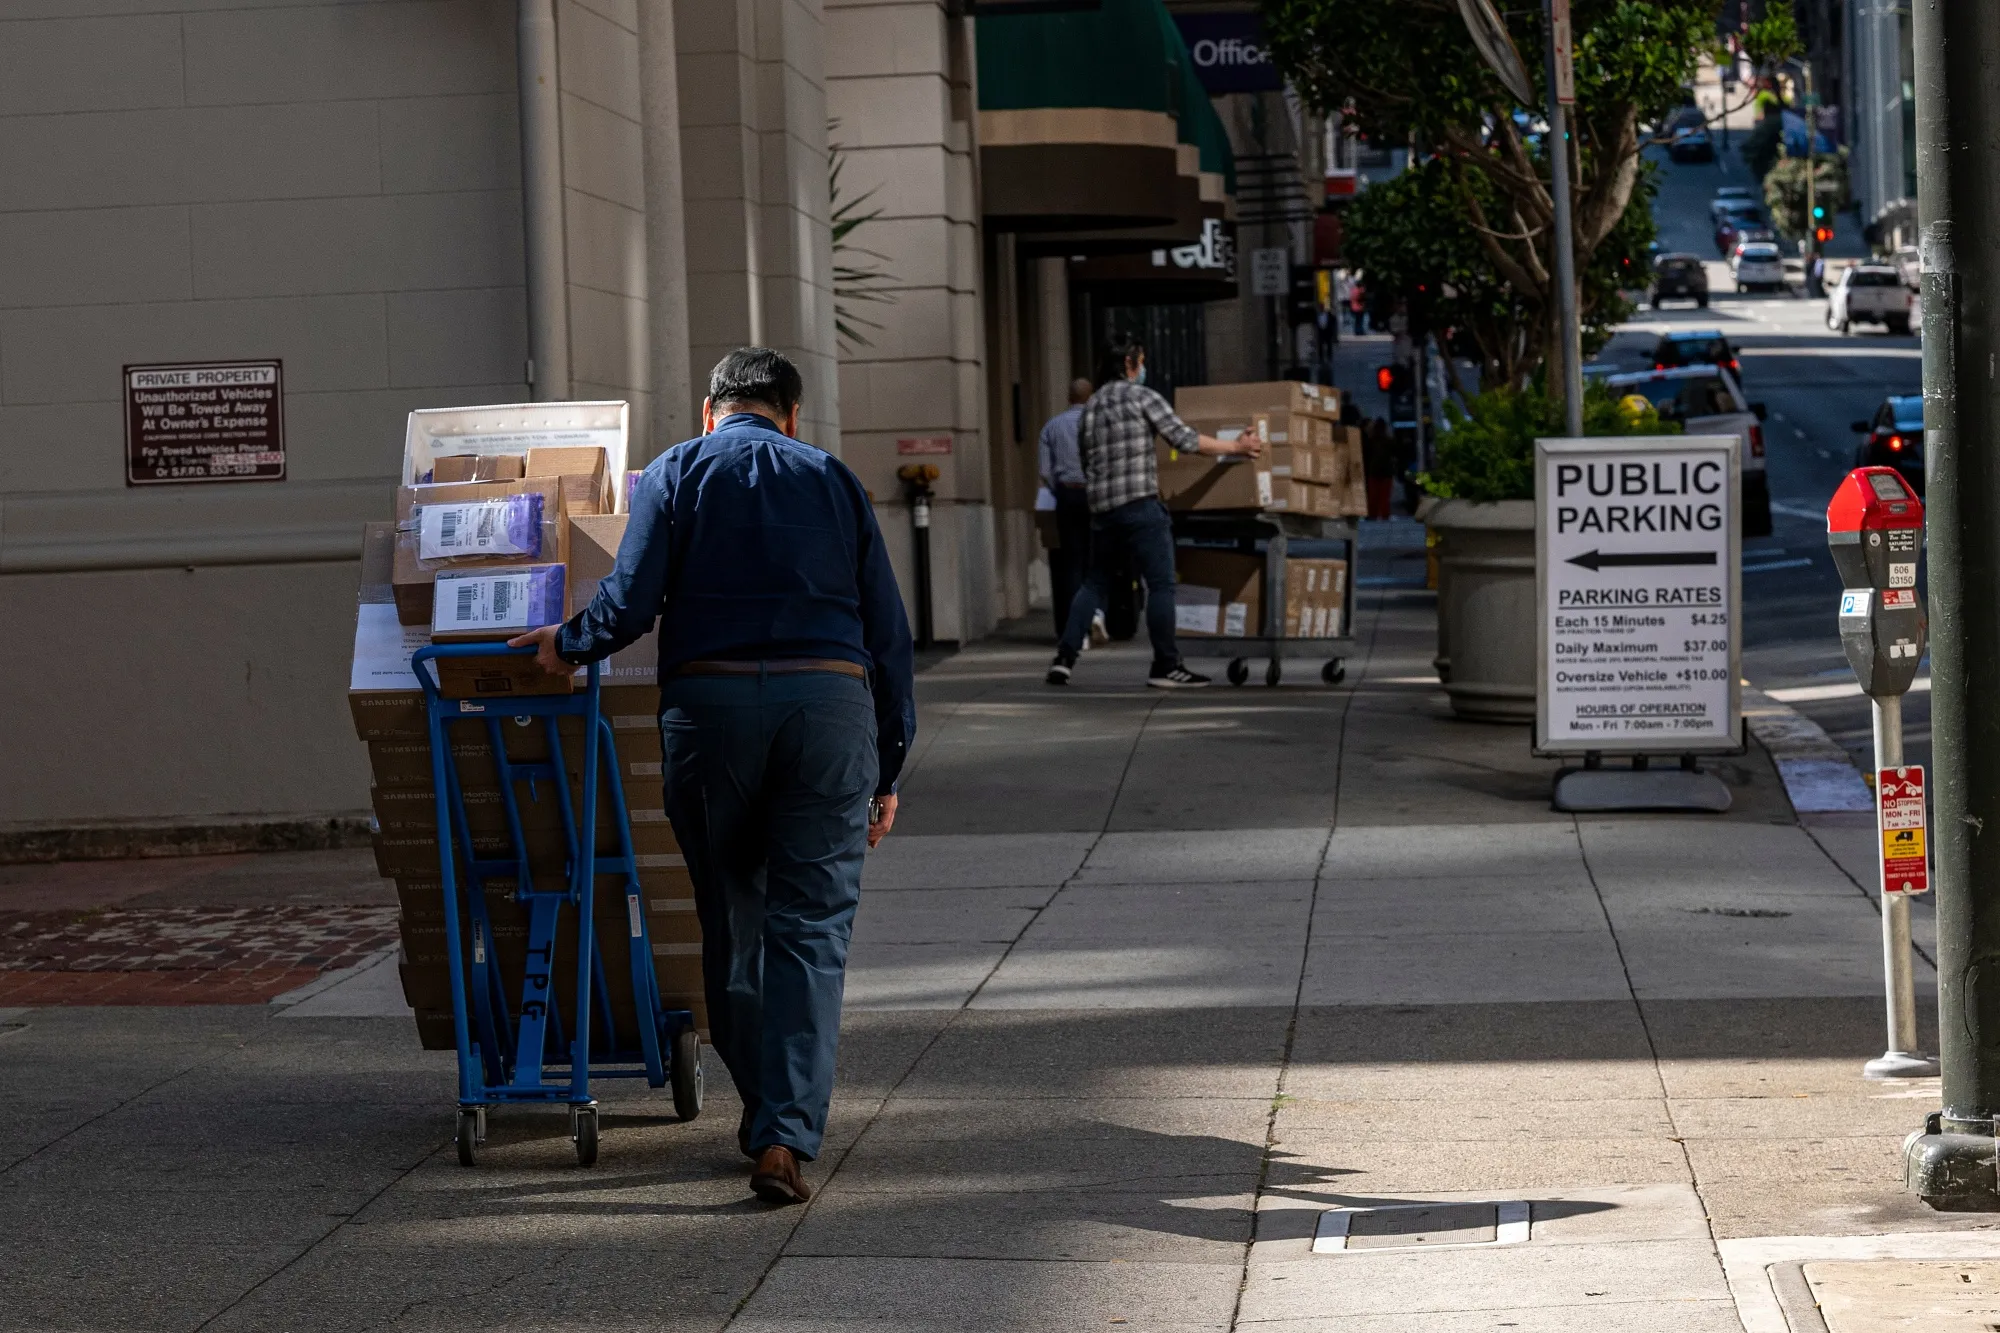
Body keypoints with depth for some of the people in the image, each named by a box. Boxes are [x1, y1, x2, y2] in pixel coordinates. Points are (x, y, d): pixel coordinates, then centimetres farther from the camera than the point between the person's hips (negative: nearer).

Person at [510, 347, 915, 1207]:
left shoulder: (675, 474, 9)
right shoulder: (833, 480, 15)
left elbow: (631, 601, -6)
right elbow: (887, 634, 12)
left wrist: (567, 645, 14)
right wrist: (887, 770, 16)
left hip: (709, 702, -1)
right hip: (830, 706, 1)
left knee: (732, 921, 16)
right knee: (810, 929, 0)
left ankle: (763, 1114, 23)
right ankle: (786, 1136, -12)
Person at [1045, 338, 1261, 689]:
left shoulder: (1089, 407, 16)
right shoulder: (1142, 396, -4)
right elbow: (1185, 439, -7)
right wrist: (1235, 447, 1)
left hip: (1101, 507, 7)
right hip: (1139, 503, -7)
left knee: (1094, 583, 16)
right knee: (1161, 584, -3)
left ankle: (1065, 657, 8)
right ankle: (1166, 666, -4)